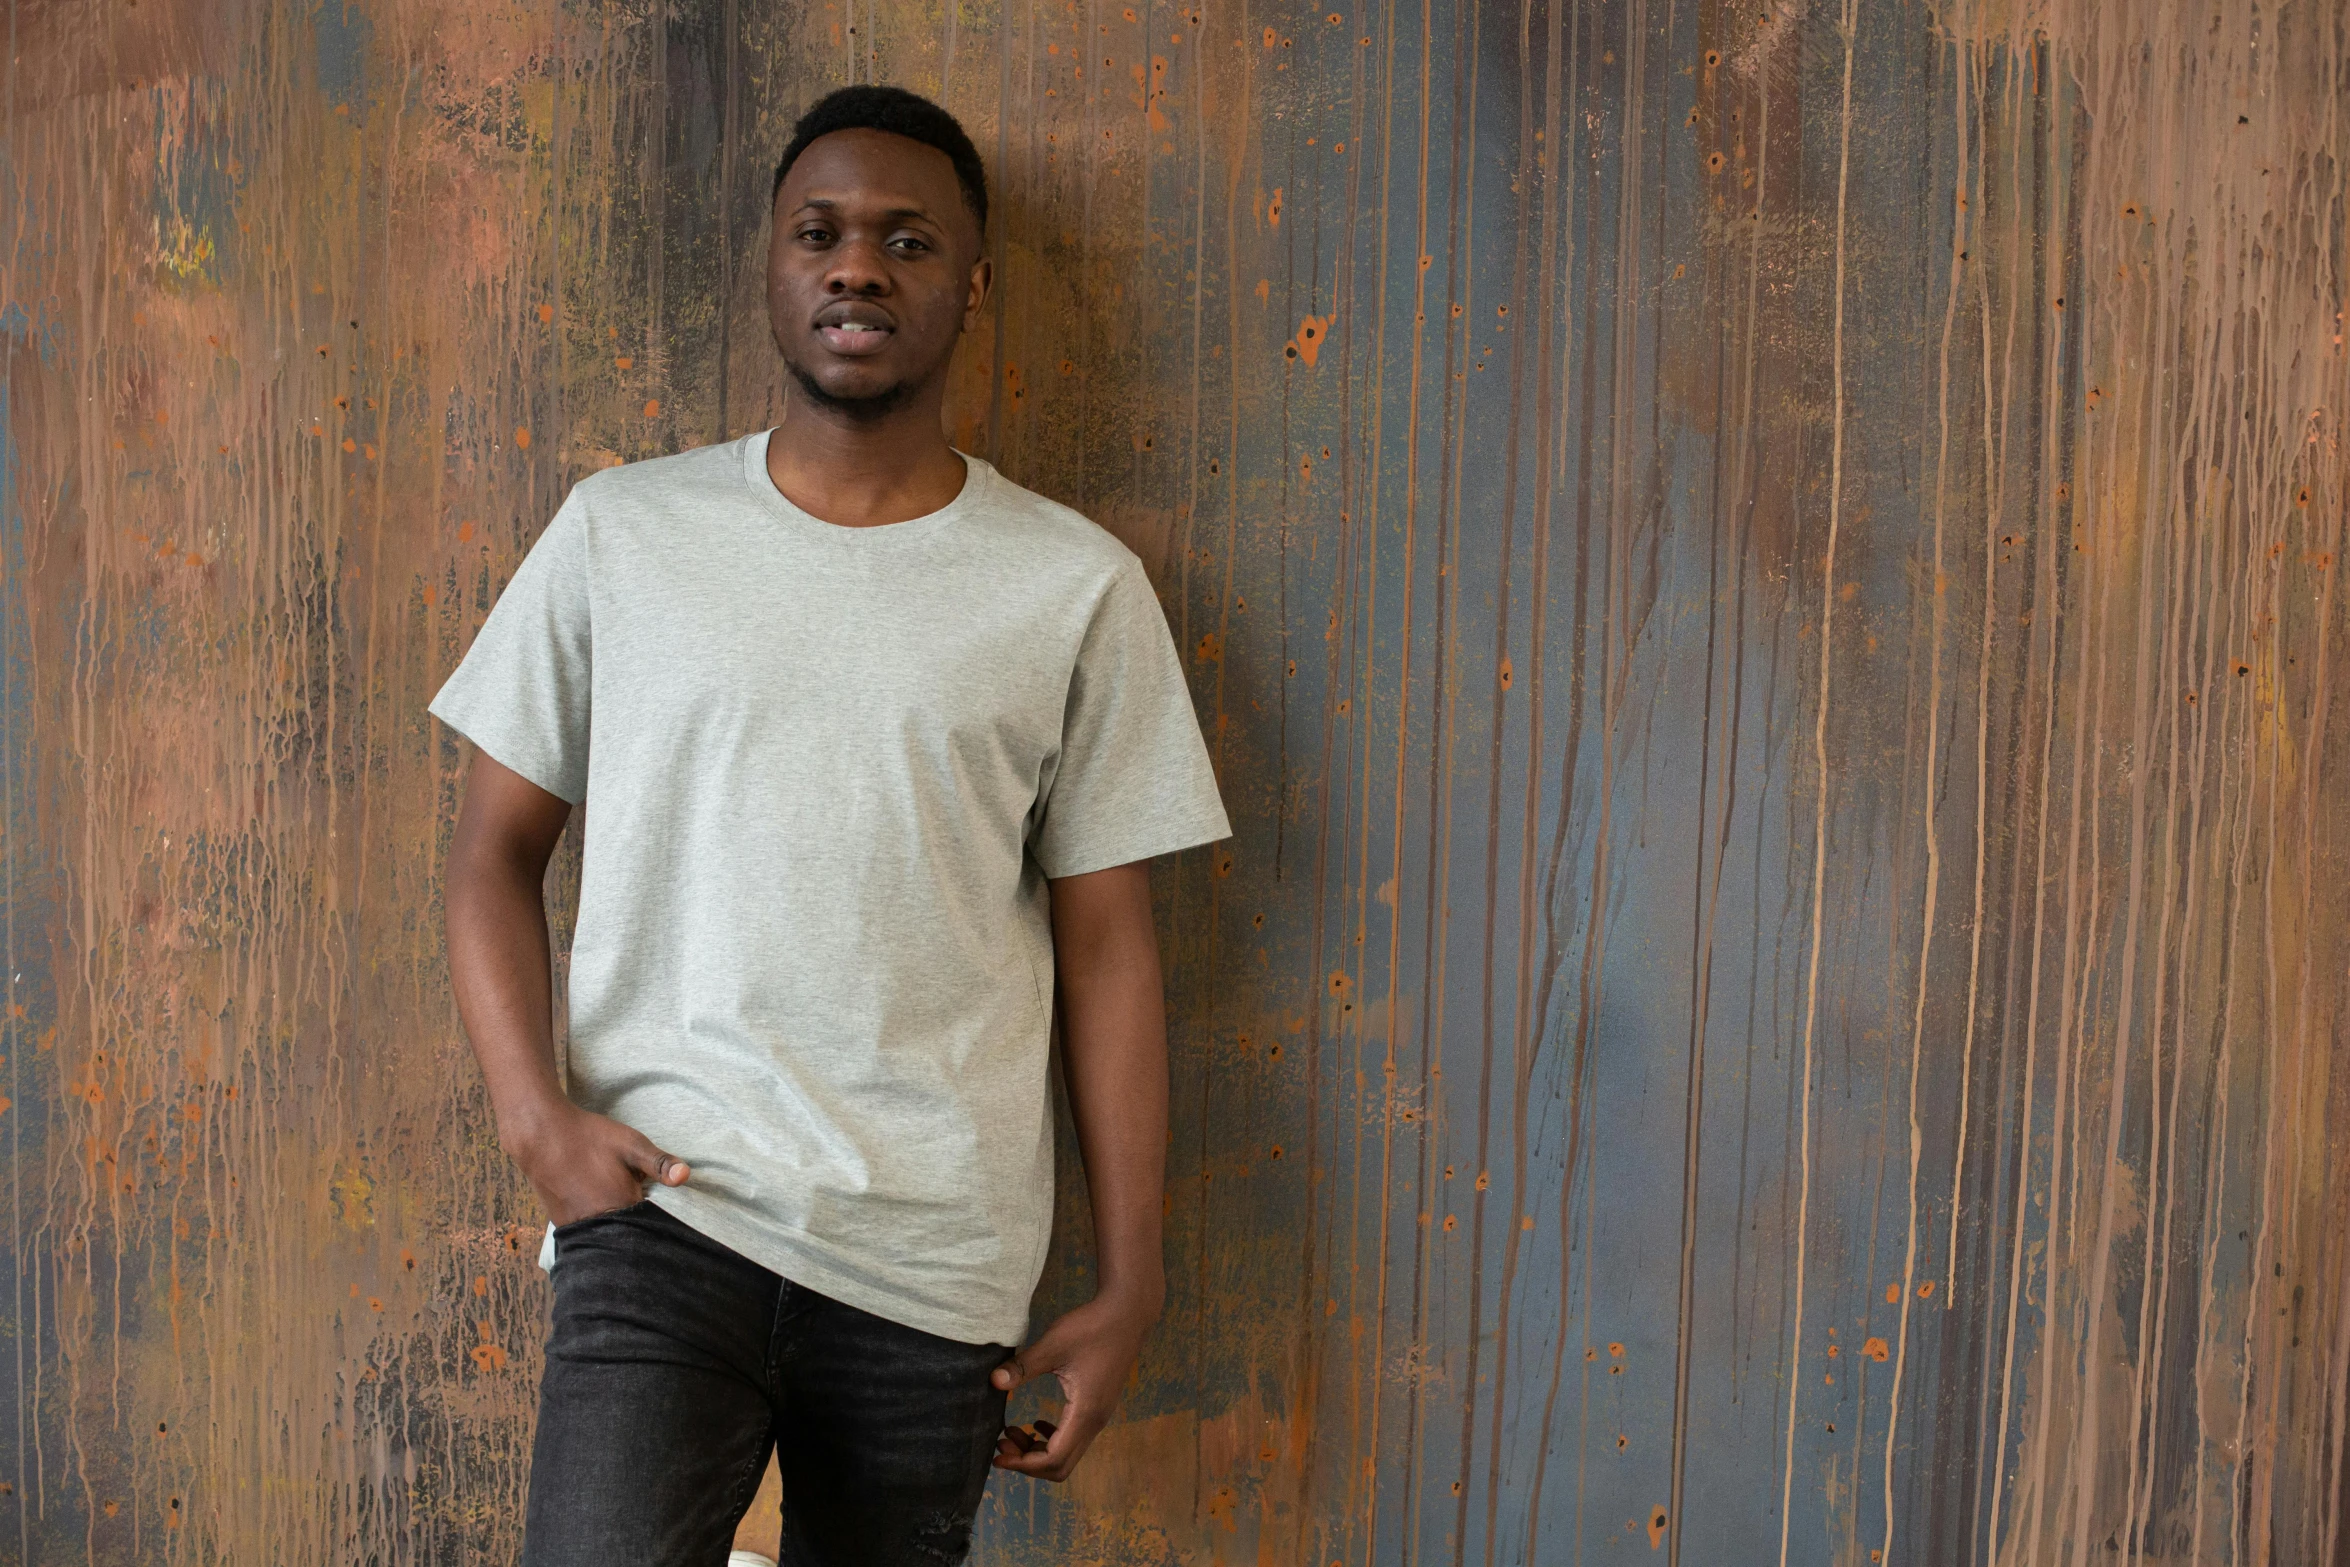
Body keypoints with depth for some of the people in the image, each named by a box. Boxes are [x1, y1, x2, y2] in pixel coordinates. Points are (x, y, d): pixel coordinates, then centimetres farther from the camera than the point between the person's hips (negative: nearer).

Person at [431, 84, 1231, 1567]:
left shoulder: (1079, 586, 3)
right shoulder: (620, 531, 5)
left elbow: (1106, 949, 4)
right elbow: (498, 851, 9)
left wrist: (1131, 1287, 2)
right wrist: (538, 1118, -6)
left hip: (937, 1268, 1)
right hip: (659, 1211, 0)